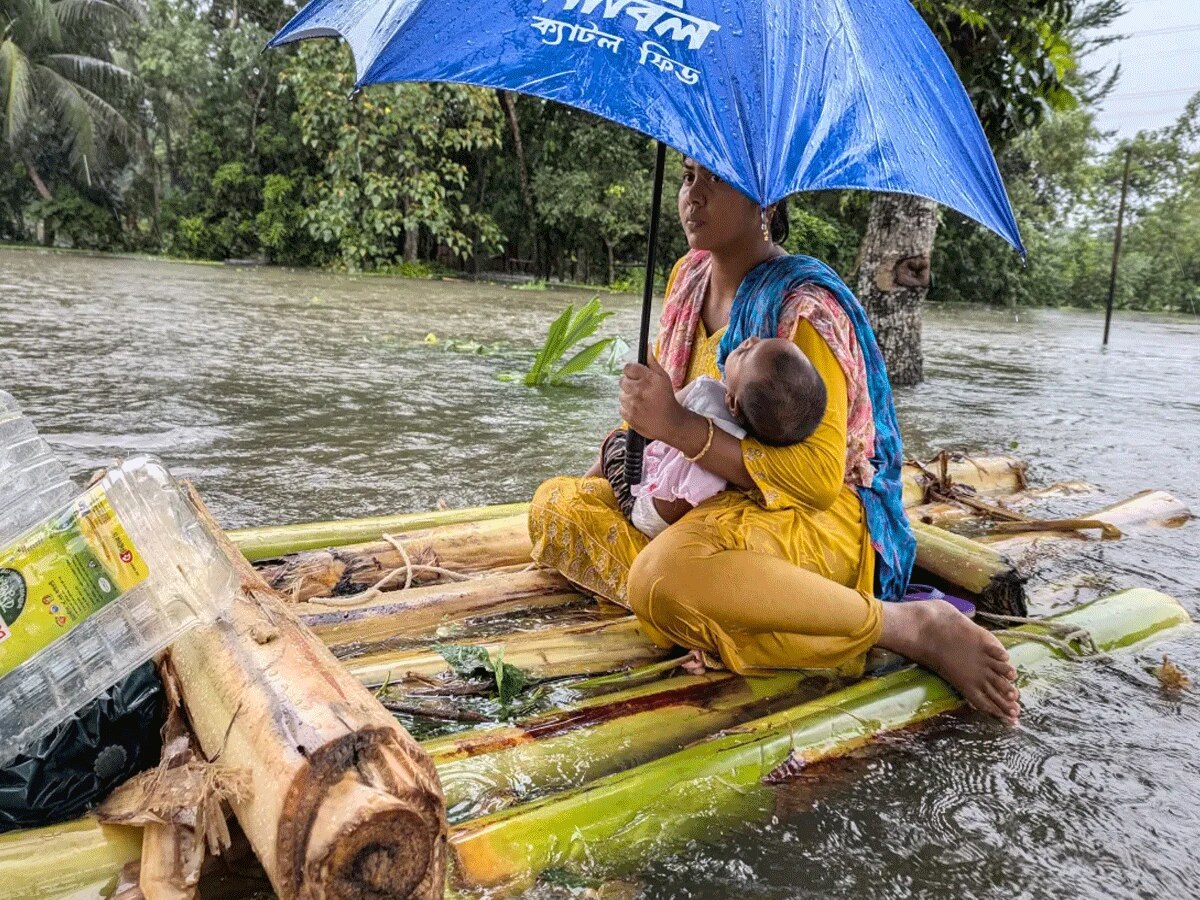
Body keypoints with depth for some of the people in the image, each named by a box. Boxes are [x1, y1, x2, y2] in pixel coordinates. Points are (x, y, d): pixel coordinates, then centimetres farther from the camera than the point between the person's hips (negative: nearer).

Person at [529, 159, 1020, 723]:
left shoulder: (805, 306, -17)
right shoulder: (688, 278, 7)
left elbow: (820, 478, -24)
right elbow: (659, 398, 23)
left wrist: (680, 427, -29)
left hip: (815, 517, -8)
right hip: (705, 497, 8)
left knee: (663, 576, -39)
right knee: (555, 506, -2)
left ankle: (913, 626, -24)